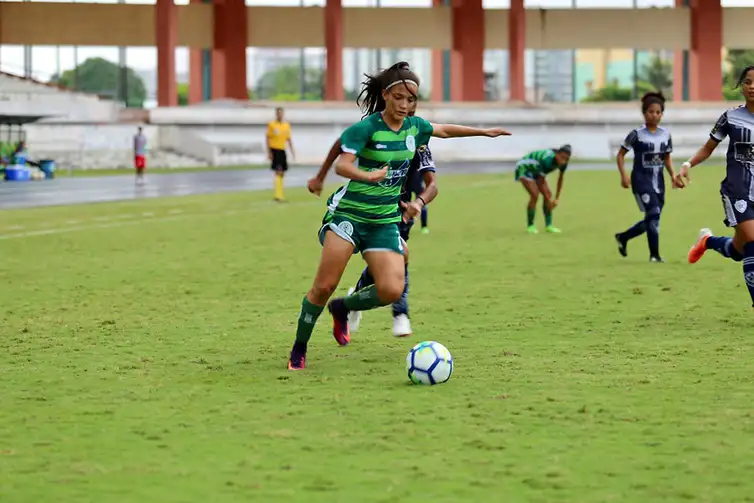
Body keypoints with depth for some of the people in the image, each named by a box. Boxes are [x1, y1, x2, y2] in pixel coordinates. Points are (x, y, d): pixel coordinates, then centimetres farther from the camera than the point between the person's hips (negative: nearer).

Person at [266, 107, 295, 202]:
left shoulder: (286, 125, 9)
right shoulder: (271, 125, -4)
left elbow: (289, 139, 15)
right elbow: (268, 138, -3)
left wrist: (292, 151, 12)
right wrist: (269, 152, -9)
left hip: (282, 150, 6)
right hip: (274, 149, -6)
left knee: (282, 173, 10)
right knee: (278, 172, -14)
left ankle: (279, 195, 20)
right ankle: (278, 195, -15)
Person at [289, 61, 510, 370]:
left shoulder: (413, 127, 5)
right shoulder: (366, 128, -14)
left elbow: (444, 130, 26)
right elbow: (341, 165, -26)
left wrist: (483, 132, 33)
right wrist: (366, 176, -46)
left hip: (385, 221, 5)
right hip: (349, 214, -5)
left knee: (392, 291, -13)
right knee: (324, 287, -13)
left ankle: (342, 308, 16)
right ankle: (298, 351, 8)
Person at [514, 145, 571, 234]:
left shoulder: (563, 163, -18)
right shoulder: (547, 160, -40)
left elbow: (560, 179, -2)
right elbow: (541, 182, -32)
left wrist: (557, 198, -4)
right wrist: (549, 200, -26)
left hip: (535, 171, 8)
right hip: (524, 168, -8)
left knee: (548, 194, -4)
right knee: (535, 195, -20)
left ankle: (548, 225, 2)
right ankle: (530, 226, -8)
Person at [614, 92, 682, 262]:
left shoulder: (665, 134, 7)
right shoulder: (637, 134, -7)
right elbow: (620, 155, -2)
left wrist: (673, 175, 3)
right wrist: (624, 175, -14)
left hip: (658, 181, 6)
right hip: (641, 180, -6)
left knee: (650, 221, 10)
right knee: (653, 214, -18)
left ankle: (623, 237, 34)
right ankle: (654, 254, -12)